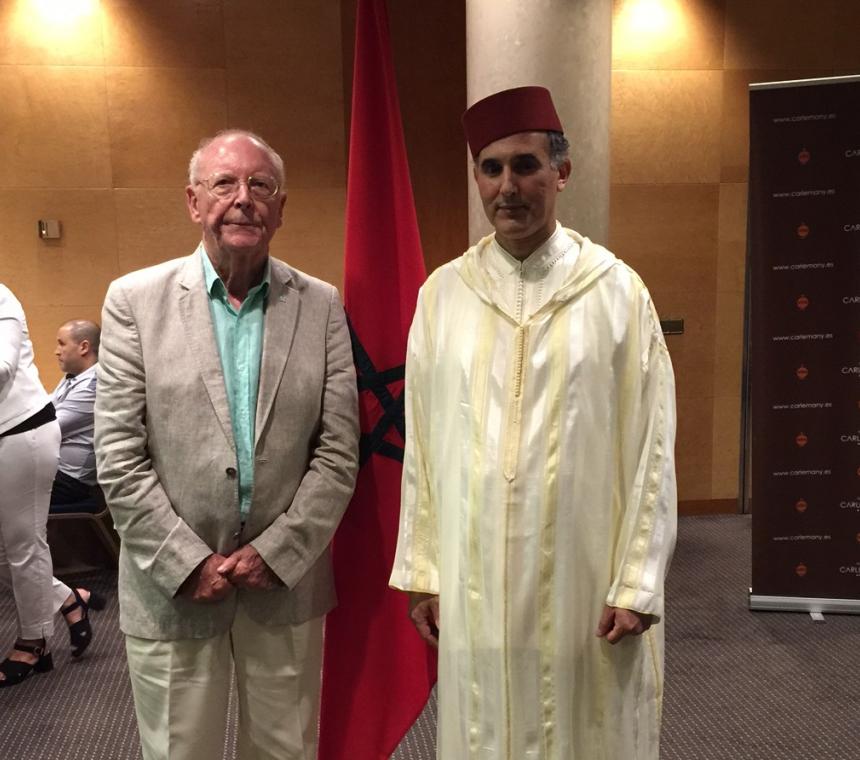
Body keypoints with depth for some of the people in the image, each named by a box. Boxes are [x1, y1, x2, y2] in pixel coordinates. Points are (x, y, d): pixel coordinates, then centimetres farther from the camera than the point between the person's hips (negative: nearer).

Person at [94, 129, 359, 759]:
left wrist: (276, 552, -8)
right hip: (172, 588, -1)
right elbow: (118, 458, -6)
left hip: (288, 583, 1)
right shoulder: (135, 299, -3)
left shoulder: (321, 305, 0)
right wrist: (190, 563, -10)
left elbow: (338, 452, -2)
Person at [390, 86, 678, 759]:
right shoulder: (443, 293, 0)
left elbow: (651, 448, -4)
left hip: (587, 579, -1)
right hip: (473, 580, 2)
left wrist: (638, 583, -6)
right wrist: (420, 571, 4)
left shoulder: (617, 291, -5)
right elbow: (421, 445, 3)